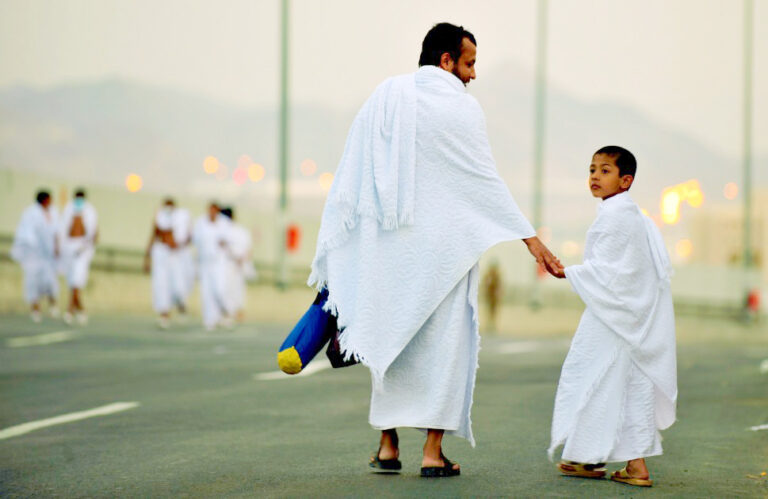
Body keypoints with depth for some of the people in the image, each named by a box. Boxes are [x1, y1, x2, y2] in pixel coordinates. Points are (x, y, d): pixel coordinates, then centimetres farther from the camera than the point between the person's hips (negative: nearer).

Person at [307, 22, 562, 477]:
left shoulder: (383, 98, 5)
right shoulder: (461, 107, -7)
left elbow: (349, 179, 4)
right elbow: (487, 180, -8)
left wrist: (334, 249, 9)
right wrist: (530, 239, -4)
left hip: (389, 246, 4)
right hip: (442, 245, -4)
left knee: (391, 337, 14)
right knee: (443, 342, 4)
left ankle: (388, 446, 14)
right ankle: (433, 451, 1)